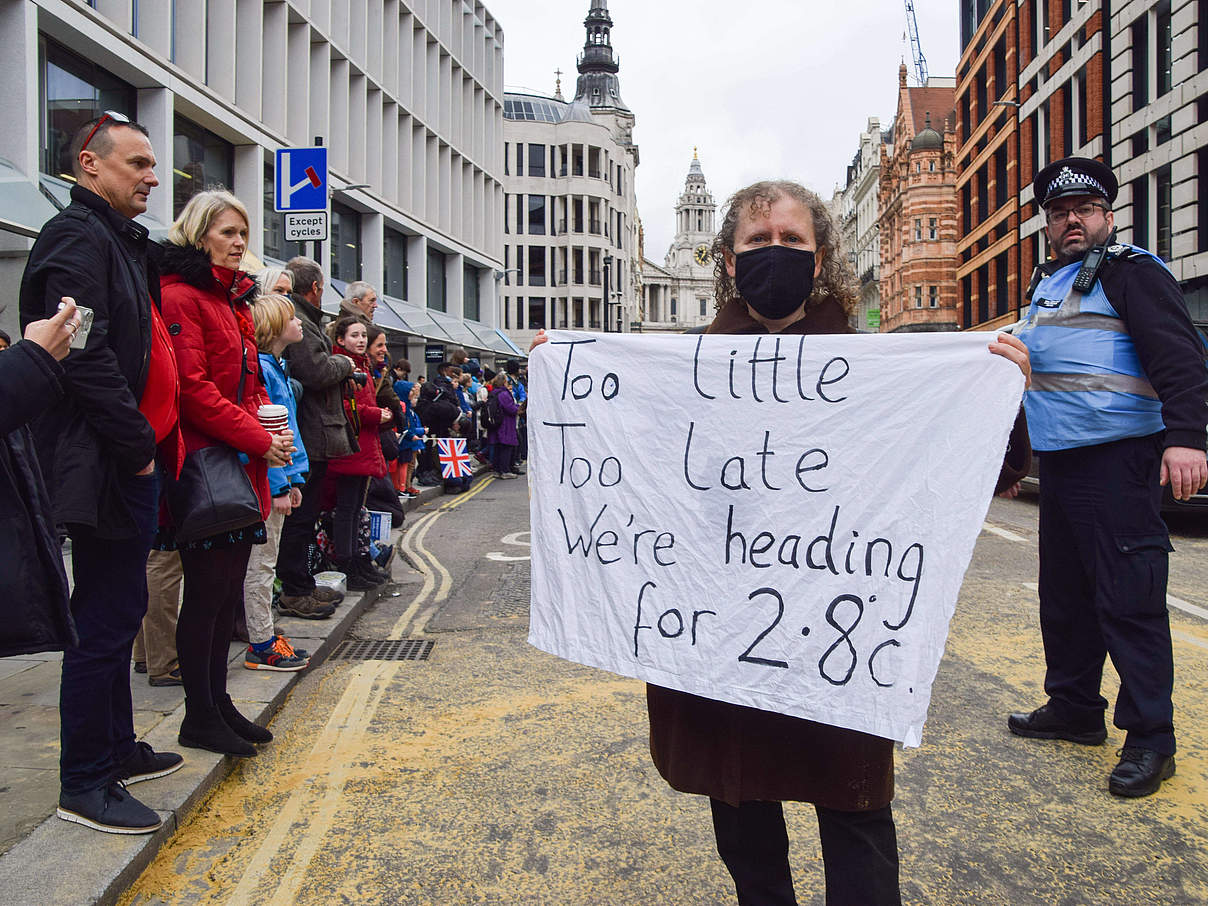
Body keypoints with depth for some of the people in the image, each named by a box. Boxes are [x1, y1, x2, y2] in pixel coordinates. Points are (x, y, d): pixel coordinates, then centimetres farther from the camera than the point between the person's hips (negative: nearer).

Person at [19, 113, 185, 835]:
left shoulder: (120, 241, 20)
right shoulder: (78, 238, -11)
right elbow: (86, 357, -22)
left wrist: (153, 445, 14)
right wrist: (138, 445, -17)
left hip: (132, 464, 10)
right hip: (105, 468, -10)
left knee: (119, 613, 17)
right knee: (104, 622, -2)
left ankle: (119, 748, 31)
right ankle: (84, 784, 12)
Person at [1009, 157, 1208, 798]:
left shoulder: (1132, 273, -4)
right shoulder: (1048, 285, 21)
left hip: (1116, 461, -8)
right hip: (1058, 462, 9)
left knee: (1129, 600, -5)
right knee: (1063, 595, 15)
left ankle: (1150, 740, 5)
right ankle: (1073, 709, 29)